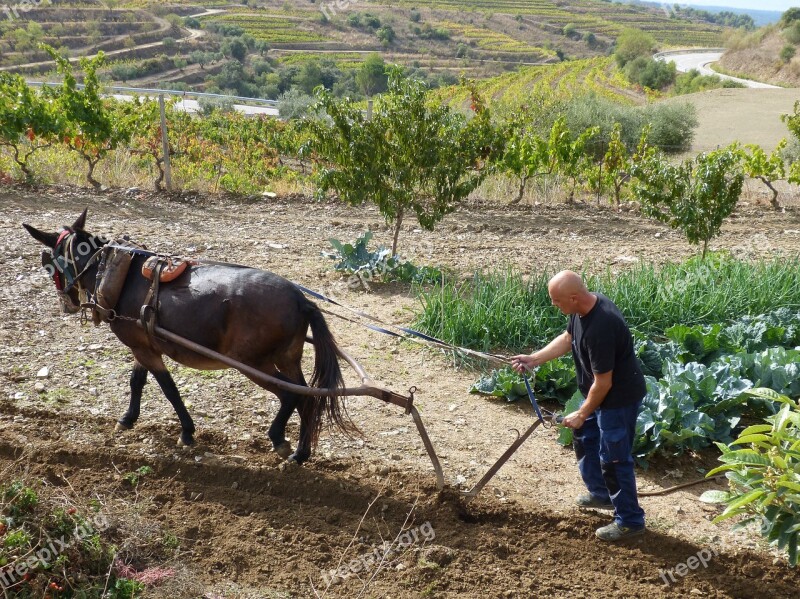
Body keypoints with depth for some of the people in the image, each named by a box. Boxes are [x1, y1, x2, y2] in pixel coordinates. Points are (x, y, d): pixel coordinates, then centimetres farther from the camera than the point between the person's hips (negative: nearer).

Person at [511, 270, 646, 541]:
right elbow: (567, 338, 12)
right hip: (598, 392, 10)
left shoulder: (600, 328, -36)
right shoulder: (583, 307, -8)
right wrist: (534, 359, 3)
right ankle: (601, 493, 43)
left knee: (614, 458, 1)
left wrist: (582, 414, -15)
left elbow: (603, 382, -28)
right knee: (584, 437, 25)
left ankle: (630, 521, 17)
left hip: (619, 396, -10)